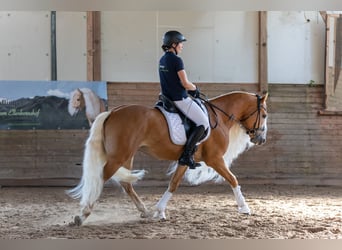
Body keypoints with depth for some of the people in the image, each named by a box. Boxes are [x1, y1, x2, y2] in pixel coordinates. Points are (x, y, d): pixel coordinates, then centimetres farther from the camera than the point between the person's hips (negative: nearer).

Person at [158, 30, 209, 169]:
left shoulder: (162, 60, 11)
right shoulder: (177, 60, -17)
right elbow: (185, 84, -19)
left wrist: (190, 89, 13)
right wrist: (195, 88, 2)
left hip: (167, 98, 10)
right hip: (180, 99, -10)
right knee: (204, 123, -2)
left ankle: (189, 150, 21)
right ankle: (186, 155, -10)